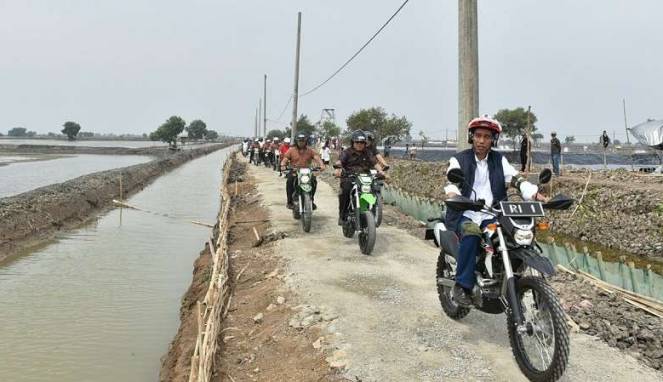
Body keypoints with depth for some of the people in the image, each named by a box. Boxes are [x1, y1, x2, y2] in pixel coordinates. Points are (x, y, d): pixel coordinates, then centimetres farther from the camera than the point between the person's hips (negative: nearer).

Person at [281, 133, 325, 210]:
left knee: (314, 180, -26)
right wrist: (283, 165, -21)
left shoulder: (310, 151, 9)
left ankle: (311, 200, -7)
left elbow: (317, 157, -4)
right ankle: (290, 202, -19)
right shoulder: (291, 150, 8)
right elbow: (285, 159, 2)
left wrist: (321, 165, -24)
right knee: (289, 181, -31)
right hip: (294, 172, -1)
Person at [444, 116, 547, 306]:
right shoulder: (459, 159, 6)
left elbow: (516, 179, 2)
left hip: (491, 217, 3)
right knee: (471, 233, -35)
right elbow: (452, 182, -11)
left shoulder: (499, 160, 15)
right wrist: (452, 195, -35)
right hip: (465, 216, -3)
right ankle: (462, 286, -26)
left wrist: (535, 194, -18)